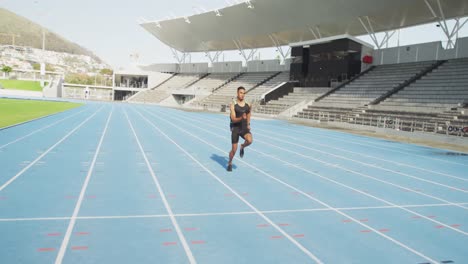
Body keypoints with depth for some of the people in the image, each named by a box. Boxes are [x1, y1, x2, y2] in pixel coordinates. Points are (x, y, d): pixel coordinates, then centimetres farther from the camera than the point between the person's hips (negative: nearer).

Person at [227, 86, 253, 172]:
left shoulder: (247, 105, 1)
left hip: (244, 128, 2)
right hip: (235, 128, -2)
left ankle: (242, 147, 7)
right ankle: (230, 163, 30)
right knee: (234, 150, 1)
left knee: (249, 140, -29)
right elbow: (233, 119, -17)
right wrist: (241, 118, -33)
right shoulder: (233, 105, -10)